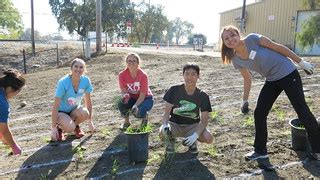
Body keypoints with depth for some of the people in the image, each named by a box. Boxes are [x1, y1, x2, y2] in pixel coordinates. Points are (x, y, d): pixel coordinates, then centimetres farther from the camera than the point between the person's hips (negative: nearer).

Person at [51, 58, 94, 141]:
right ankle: (59, 127, 4)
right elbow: (55, 106, -22)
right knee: (70, 127, -32)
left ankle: (75, 126, 2)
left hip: (75, 109, 4)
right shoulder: (63, 82, -25)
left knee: (84, 112, -31)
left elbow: (88, 101, -4)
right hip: (61, 111, -3)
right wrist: (53, 127, -21)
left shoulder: (86, 80, -15)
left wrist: (90, 121, 1)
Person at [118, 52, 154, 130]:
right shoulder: (122, 75, -15)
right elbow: (123, 91, -17)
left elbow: (142, 95, -24)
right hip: (132, 98, 3)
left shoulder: (143, 75, -23)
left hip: (145, 98, -3)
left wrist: (135, 105, -41)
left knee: (138, 111, -33)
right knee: (121, 104, -29)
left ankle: (145, 117, 7)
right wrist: (125, 95, -42)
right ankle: (126, 122, 3)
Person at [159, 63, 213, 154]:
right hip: (174, 124, -1)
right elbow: (166, 113, -11)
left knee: (208, 138, -27)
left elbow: (204, 120, -11)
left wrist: (195, 135, -29)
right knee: (162, 133, -34)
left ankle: (192, 142, 8)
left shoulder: (203, 96, -10)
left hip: (192, 125, 1)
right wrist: (165, 125, -33)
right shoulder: (174, 90, -12)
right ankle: (170, 140, 5)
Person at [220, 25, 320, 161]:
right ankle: (260, 150, 17)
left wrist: (301, 62, -9)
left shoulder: (251, 39, -19)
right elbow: (247, 79, 9)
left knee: (302, 110, 2)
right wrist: (245, 100, 11)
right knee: (259, 113, 1)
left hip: (287, 73, -5)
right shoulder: (236, 60, -3)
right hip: (271, 80, 5)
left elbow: (278, 47, -12)